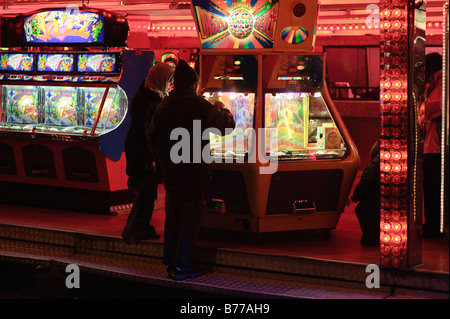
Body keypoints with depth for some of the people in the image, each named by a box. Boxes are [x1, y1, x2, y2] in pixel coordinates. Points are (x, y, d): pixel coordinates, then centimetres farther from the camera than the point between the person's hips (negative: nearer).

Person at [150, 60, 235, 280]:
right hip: (194, 171, -5)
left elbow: (154, 132, 11)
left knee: (172, 216, 16)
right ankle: (182, 266, 1)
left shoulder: (163, 106, 3)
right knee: (189, 217, 0)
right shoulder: (200, 106, -12)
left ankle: (169, 261, 23)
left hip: (170, 171, 5)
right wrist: (221, 109, 14)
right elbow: (228, 125, -4)